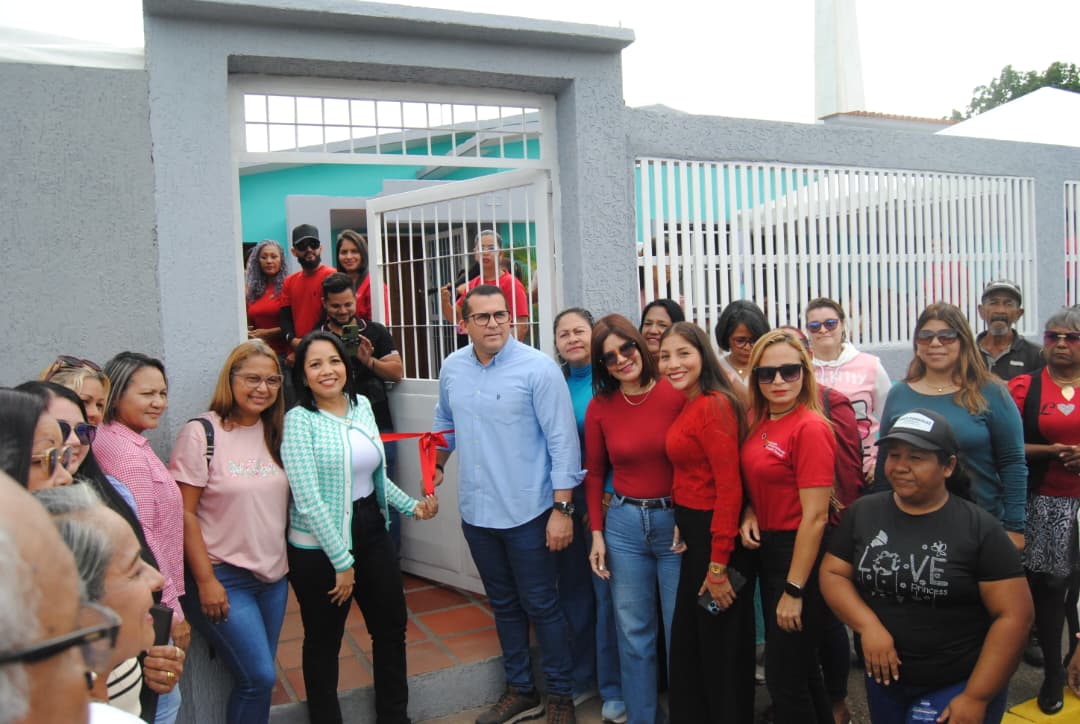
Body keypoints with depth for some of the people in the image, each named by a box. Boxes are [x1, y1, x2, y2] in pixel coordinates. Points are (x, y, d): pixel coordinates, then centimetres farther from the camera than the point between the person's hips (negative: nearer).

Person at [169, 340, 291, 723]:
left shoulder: (275, 433, 6)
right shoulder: (201, 433, -12)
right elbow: (184, 513, -12)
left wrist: (286, 559, 7)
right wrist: (205, 581, -14)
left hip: (273, 576, 6)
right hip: (224, 578, -6)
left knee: (256, 678, 12)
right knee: (259, 677, -7)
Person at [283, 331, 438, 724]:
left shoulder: (362, 406, 3)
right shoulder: (299, 420, -16)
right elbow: (308, 500, -19)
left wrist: (412, 505, 7)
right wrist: (342, 562, -17)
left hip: (372, 533, 7)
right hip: (319, 548, -6)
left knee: (391, 627, 17)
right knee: (324, 641, 10)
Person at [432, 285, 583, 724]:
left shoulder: (538, 368, -14)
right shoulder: (452, 369, 2)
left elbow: (562, 440, -15)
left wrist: (562, 508, -16)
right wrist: (437, 464, 23)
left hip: (527, 513, -5)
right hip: (476, 512, 5)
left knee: (541, 606, 6)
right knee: (504, 605, 18)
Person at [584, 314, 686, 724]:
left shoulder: (678, 395, -10)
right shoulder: (600, 407, 1)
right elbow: (594, 473, 8)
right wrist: (597, 533, 4)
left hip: (676, 523, -3)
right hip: (624, 524, 3)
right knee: (634, 633, 12)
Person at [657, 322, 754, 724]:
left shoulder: (715, 405, -20)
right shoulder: (688, 405, 9)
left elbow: (729, 488, -22)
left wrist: (718, 565, -20)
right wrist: (681, 524, 1)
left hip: (718, 535, -9)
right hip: (693, 531, 9)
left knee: (721, 645, 7)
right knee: (689, 638, 21)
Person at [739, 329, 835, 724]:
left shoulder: (811, 428, -20)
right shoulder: (760, 423, 4)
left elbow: (814, 516, -21)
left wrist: (793, 591, -20)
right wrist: (749, 513, -3)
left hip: (801, 556, -8)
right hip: (768, 549, 8)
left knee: (784, 677, 3)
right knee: (799, 665, 23)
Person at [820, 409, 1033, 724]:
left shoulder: (980, 529, -12)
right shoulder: (862, 513, 0)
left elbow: (1013, 616, -13)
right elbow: (832, 574, 2)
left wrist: (976, 698, -14)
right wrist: (868, 625, -16)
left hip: (959, 685, -4)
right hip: (885, 677, 4)